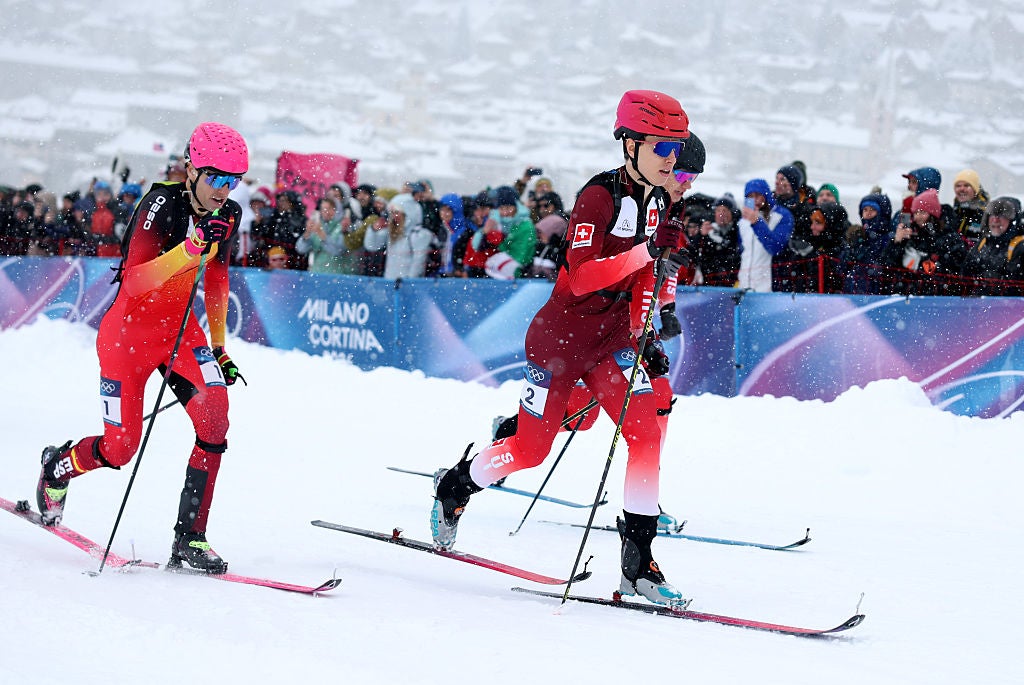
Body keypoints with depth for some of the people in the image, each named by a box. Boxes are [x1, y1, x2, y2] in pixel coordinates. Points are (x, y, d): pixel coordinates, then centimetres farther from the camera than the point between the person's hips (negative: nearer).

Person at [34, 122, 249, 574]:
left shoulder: (227, 215, -4)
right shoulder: (162, 205, -23)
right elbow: (135, 281, -33)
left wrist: (218, 348, 15)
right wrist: (191, 248, -45)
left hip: (180, 330, 5)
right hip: (128, 333, -5)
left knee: (214, 416, -20)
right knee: (119, 449, -3)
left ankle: (190, 539, -14)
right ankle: (56, 468, 32)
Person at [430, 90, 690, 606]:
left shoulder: (657, 204, 5)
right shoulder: (600, 196, -19)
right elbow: (581, 277, -29)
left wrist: (643, 332, 14)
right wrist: (646, 251, -36)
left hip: (611, 342, 6)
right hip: (561, 337, -6)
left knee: (647, 433, -13)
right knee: (530, 449, 3)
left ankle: (638, 563, -8)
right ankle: (454, 487, 33)